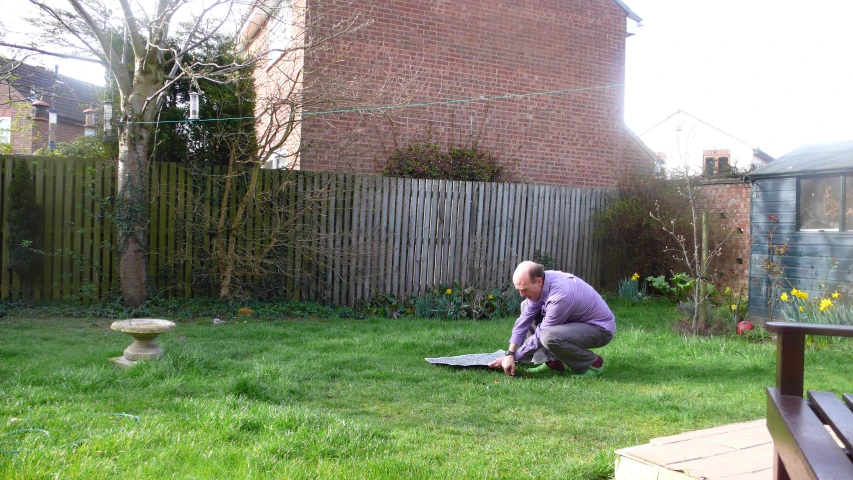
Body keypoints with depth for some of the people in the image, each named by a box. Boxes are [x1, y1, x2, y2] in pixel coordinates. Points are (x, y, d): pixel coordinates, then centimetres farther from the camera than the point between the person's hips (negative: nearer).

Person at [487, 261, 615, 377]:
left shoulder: (560, 296, -34)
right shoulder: (539, 283, -11)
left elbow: (541, 335, -24)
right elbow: (524, 319, -7)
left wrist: (514, 357, -14)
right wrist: (510, 354, -12)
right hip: (576, 320, 9)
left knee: (549, 337, -34)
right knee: (527, 306, 3)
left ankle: (593, 363, -8)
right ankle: (552, 361, 2)